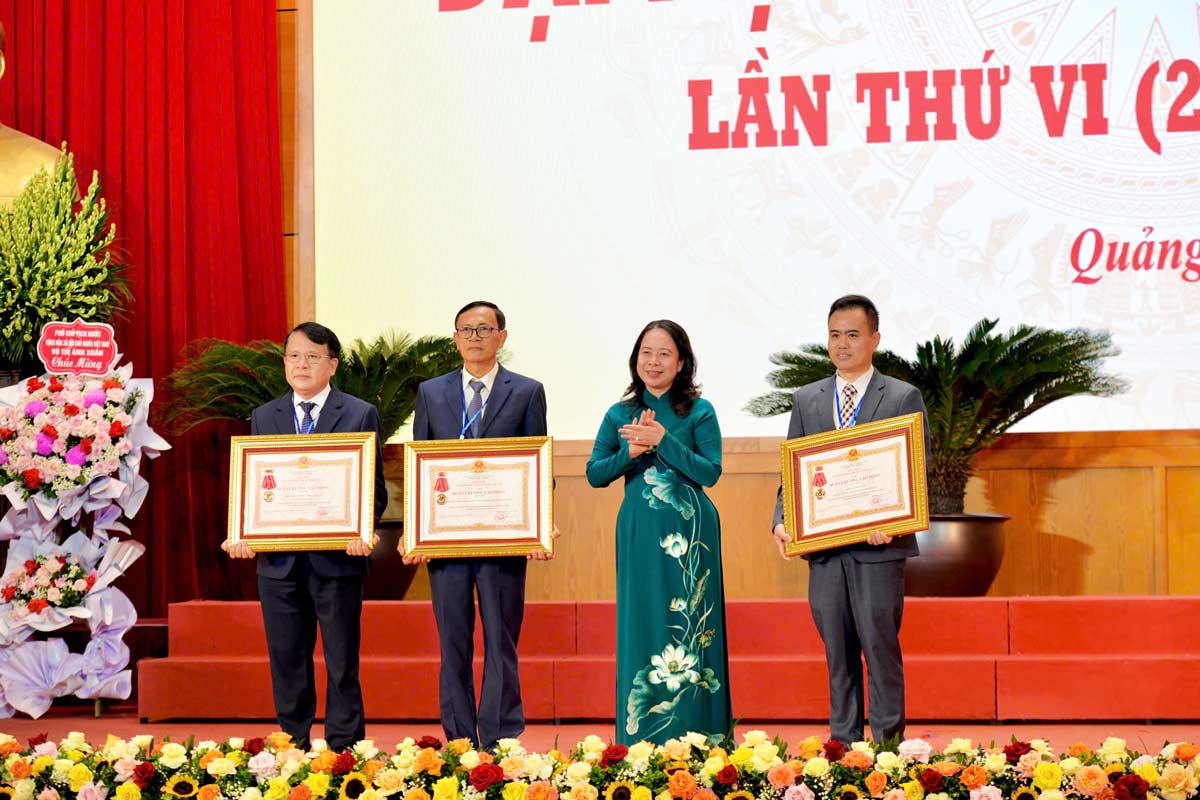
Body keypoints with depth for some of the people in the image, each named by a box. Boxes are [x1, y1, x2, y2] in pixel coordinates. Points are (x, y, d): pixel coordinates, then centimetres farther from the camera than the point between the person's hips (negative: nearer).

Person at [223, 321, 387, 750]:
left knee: (342, 663, 3)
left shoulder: (360, 415, 3)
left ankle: (344, 751, 10)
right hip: (279, 559, 3)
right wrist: (243, 534, -8)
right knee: (286, 662, 8)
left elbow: (375, 487, 0)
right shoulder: (263, 417, 12)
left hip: (337, 557, -3)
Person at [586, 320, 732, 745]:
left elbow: (710, 472, -9)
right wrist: (630, 453, -10)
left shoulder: (700, 412, 0)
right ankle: (642, 736, 10)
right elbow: (594, 474, 7)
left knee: (689, 628, 0)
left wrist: (663, 440, -17)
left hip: (690, 533, -2)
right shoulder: (620, 415, 9)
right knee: (642, 629, 3)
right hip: (639, 533, 3)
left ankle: (694, 738, 6)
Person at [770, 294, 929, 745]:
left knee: (879, 644, -3)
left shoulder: (904, 398, 3)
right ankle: (843, 743, 15)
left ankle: (888, 740, 4)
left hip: (880, 545, -4)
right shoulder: (807, 400, 14)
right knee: (837, 651, 8)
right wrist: (782, 521, -6)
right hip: (824, 546, 4)